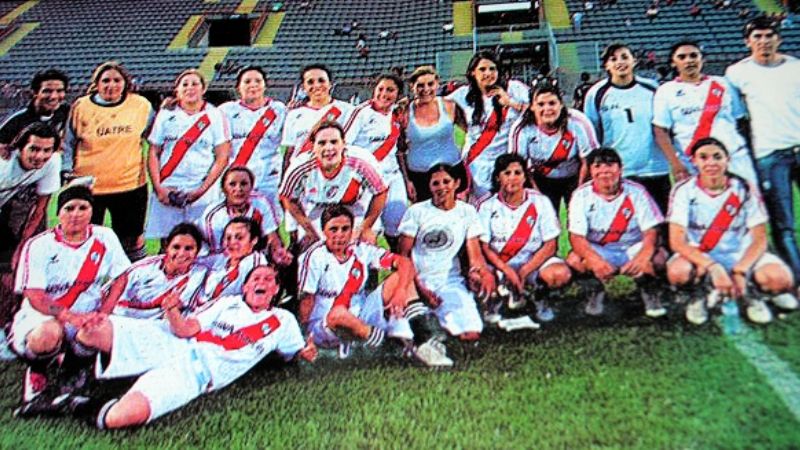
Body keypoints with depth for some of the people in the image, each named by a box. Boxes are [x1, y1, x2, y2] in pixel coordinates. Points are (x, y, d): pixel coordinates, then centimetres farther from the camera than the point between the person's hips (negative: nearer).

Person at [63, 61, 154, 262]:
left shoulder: (141, 105, 1)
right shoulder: (81, 106, 2)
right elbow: (68, 144, 7)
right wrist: (68, 172, -2)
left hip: (130, 184, 0)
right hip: (88, 187, 1)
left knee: (132, 241, 10)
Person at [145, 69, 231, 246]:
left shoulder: (214, 116, 4)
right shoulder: (166, 114, 10)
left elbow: (222, 158, 0)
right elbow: (153, 153, 9)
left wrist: (201, 191, -8)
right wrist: (158, 188, -4)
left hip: (202, 193, -1)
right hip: (167, 191, 2)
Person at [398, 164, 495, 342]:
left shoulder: (467, 212, 8)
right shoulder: (416, 211, 2)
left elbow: (475, 253, 3)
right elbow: (403, 255, 0)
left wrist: (480, 270, -21)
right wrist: (419, 286, -12)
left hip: (451, 281, 1)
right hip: (419, 279, -1)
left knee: (471, 333, -20)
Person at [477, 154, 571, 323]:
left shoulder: (540, 202, -5)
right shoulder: (487, 206, -5)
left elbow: (550, 245, -6)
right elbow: (484, 247, -7)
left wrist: (524, 271, -17)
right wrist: (508, 271, -21)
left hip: (534, 260, 0)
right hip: (499, 263, 0)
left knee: (560, 273, -31)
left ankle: (540, 297, 5)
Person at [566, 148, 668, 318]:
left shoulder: (636, 192, -9)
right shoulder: (582, 195, -11)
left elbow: (651, 232, -13)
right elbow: (577, 237, -18)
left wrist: (642, 257, -36)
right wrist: (595, 260, -39)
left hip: (633, 249, 0)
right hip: (597, 251, 0)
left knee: (658, 256, -30)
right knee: (574, 260, -31)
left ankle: (649, 291, 5)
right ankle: (595, 291, 3)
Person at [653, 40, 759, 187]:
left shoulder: (722, 84, 12)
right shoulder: (666, 91, 4)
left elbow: (742, 122, 14)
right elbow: (661, 131, -3)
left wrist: (750, 154, 7)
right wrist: (675, 163, -13)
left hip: (735, 159, 3)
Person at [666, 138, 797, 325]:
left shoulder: (745, 190, -7)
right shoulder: (684, 190, -11)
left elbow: (759, 240, -9)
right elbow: (677, 241, -20)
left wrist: (740, 272, -26)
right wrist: (713, 267, -33)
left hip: (741, 255, 1)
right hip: (699, 256, -1)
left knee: (781, 278, -28)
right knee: (677, 272, -35)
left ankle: (749, 293, 7)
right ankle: (699, 294, 1)